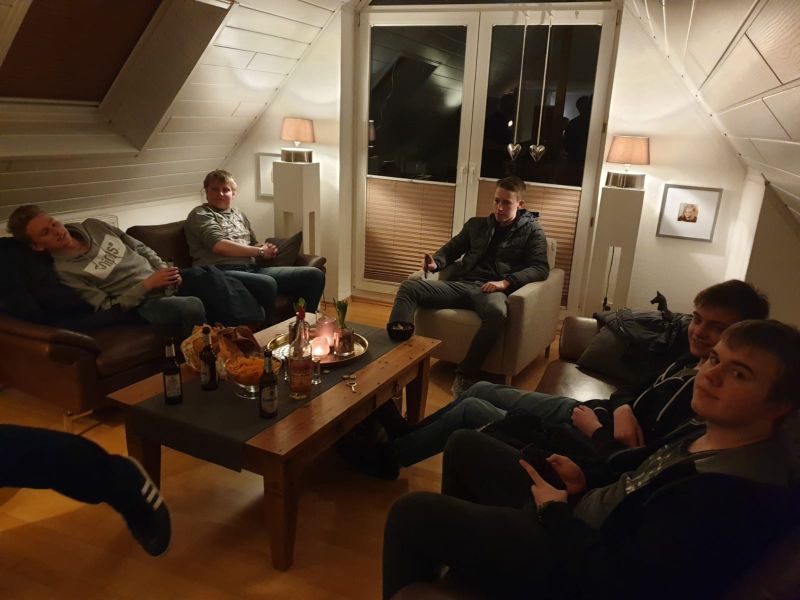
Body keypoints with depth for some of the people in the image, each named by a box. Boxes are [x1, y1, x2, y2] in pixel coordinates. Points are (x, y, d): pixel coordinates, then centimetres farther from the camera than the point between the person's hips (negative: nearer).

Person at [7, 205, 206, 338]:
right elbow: (109, 306, -11)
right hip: (145, 302, -7)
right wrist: (147, 284, -20)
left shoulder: (93, 226, 9)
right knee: (193, 307, -36)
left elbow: (140, 248, 16)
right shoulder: (64, 270, -7)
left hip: (165, 280, 7)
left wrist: (163, 269, -1)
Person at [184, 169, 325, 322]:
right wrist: (260, 251, -6)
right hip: (222, 271, -7)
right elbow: (220, 246, -11)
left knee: (314, 276, -7)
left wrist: (267, 250, 6)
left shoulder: (239, 214, 26)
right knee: (267, 284, -40)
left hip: (252, 269, 7)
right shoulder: (200, 214, 5)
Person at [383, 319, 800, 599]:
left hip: (573, 564, -10)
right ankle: (447, 553, 38)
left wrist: (555, 511, -16)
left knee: (411, 513, -8)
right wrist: (588, 482, 2)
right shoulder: (714, 435, -1)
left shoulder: (737, 492, -31)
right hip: (581, 516, 10)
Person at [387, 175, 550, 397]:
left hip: (491, 290, -4)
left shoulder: (532, 230, 13)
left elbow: (540, 268, 2)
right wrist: (436, 263, 2)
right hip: (461, 285, 4)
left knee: (497, 312, -43)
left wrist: (506, 282, -14)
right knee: (409, 286, -19)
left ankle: (465, 376, -28)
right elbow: (452, 248, 27)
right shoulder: (476, 224, 25)